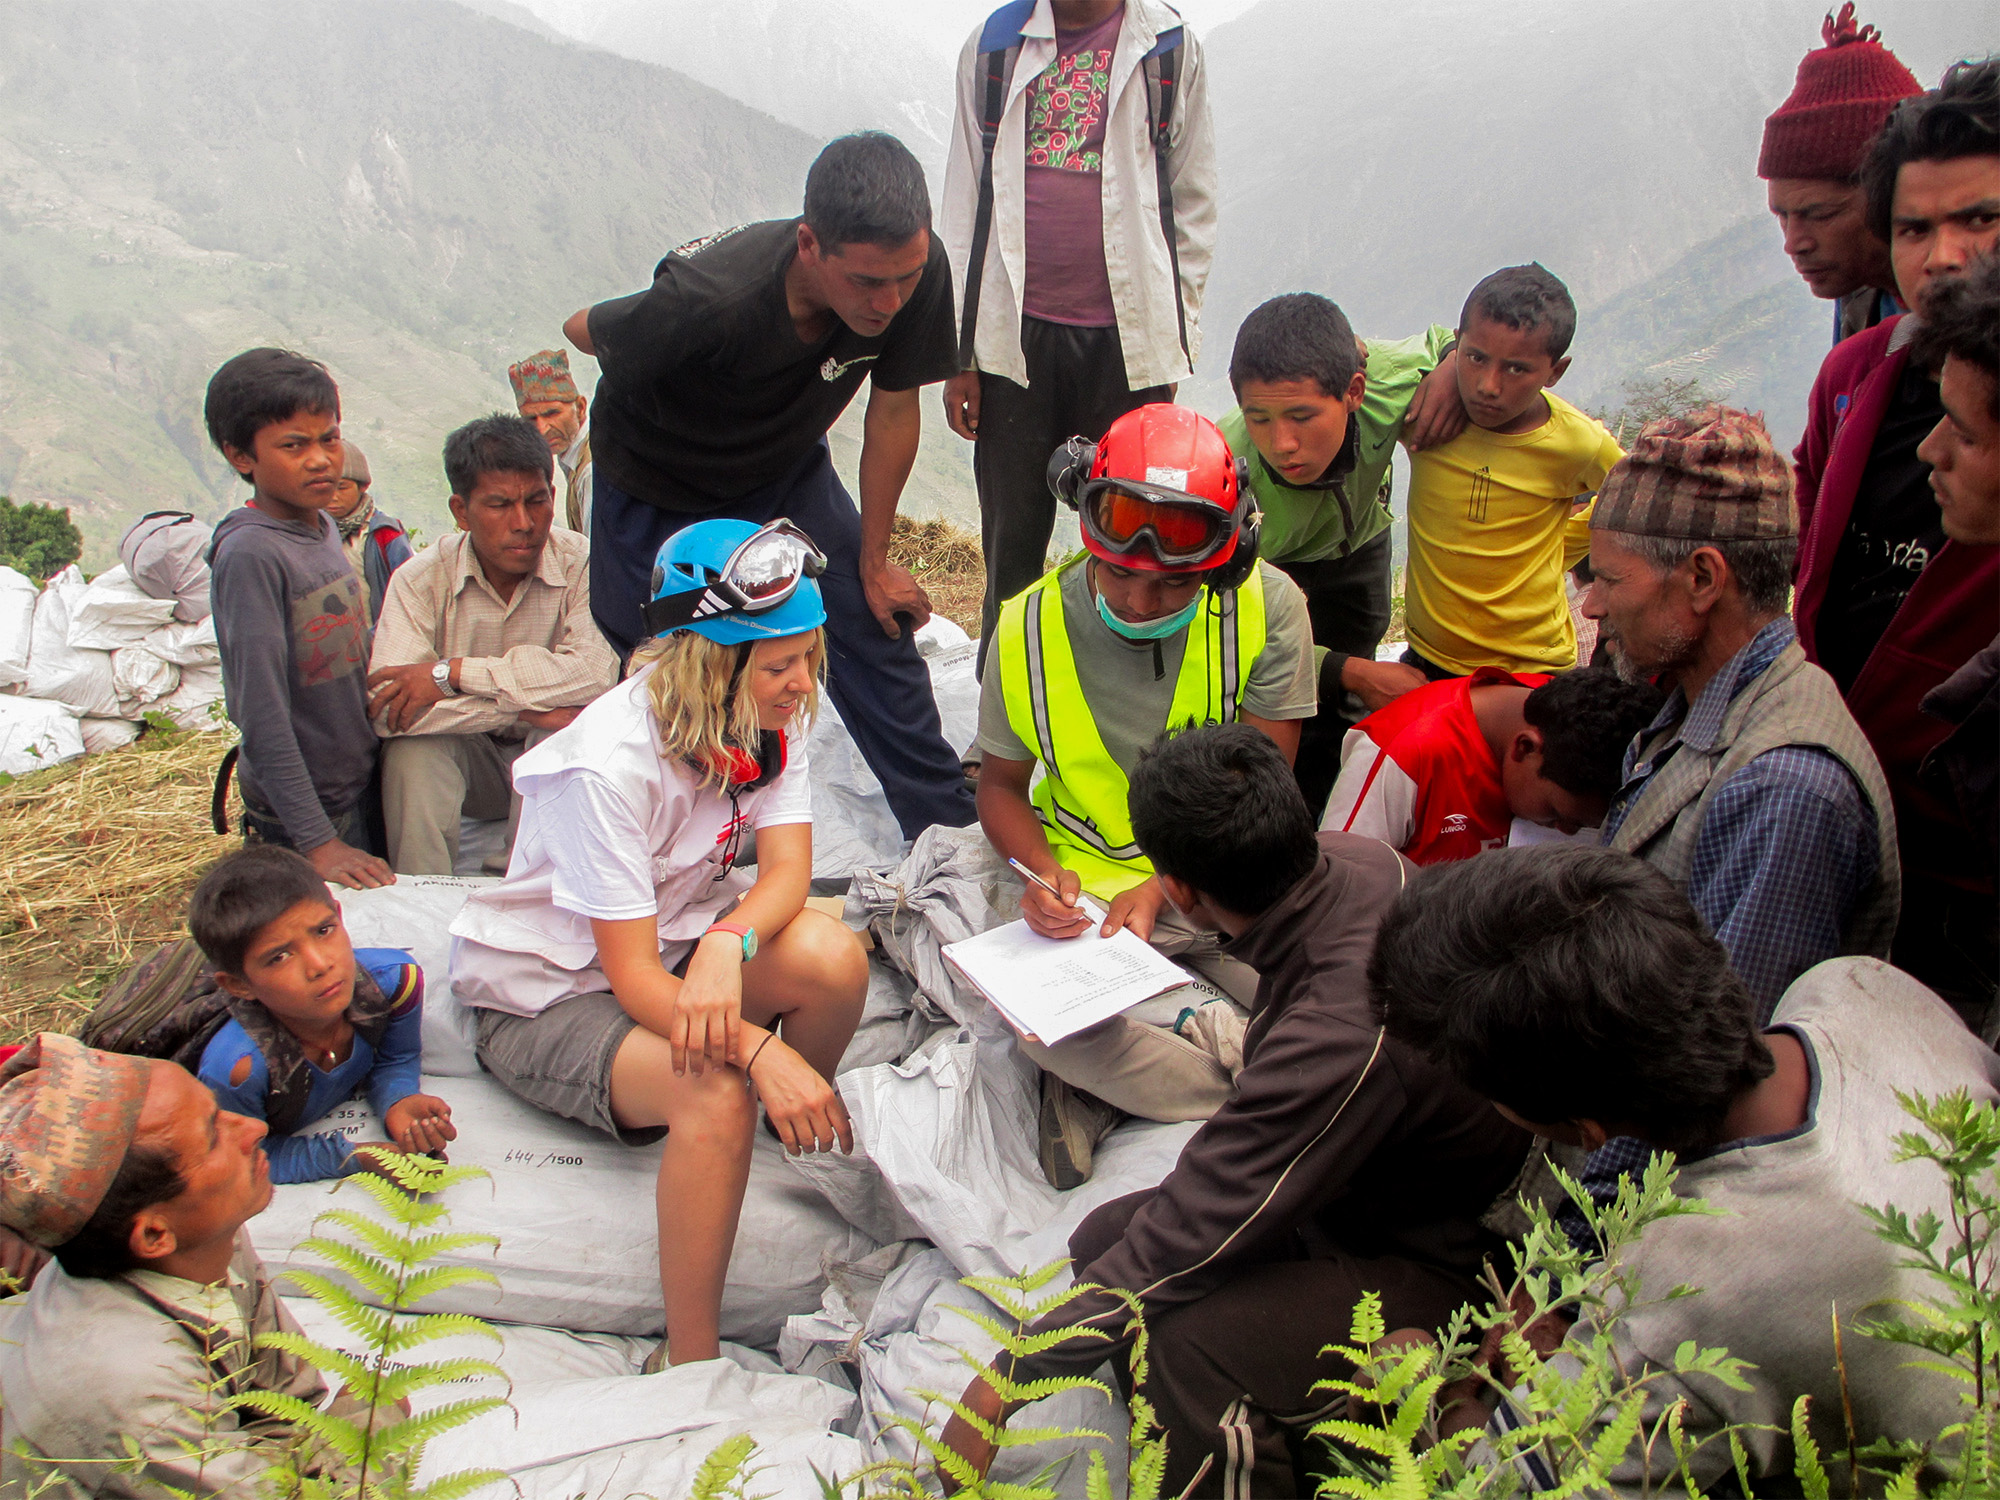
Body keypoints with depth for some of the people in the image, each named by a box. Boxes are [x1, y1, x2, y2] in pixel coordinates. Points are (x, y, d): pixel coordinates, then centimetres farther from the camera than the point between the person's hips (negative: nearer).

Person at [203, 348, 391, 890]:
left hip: (365, 787, 8)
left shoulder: (325, 526, 4)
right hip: (302, 811, -8)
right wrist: (318, 843, -24)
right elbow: (263, 718, -23)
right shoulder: (249, 553, -21)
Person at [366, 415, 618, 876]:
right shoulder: (421, 580, -12)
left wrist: (452, 674, -30)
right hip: (465, 758, 1)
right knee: (413, 748, -29)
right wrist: (525, 709, -32)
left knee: (569, 732, -32)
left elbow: (598, 672, -33)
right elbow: (386, 708, -25)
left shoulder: (580, 563, -15)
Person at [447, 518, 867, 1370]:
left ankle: (803, 1141, 3)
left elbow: (787, 868, -15)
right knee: (716, 1093, -35)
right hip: (547, 994, -6)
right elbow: (631, 977, -27)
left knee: (834, 958, -26)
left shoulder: (773, 715, -10)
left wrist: (727, 943, -38)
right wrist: (761, 1050, -41)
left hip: (681, 932, 6)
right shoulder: (608, 764, -29)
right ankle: (689, 1366, -20)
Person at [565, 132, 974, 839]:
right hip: (659, 487, -3)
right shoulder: (709, 302, -41)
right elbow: (586, 329, -18)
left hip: (786, 468, 3)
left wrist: (874, 559, -3)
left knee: (876, 626, -4)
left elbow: (893, 407, -12)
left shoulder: (919, 271, -29)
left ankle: (950, 829, 8)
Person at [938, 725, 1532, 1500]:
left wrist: (1001, 1387, -20)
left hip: (1437, 1268, -9)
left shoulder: (1345, 1033, -38)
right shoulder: (1352, 858, -15)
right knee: (1103, 1237, -5)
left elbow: (1188, 1234, -30)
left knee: (1189, 1346, -33)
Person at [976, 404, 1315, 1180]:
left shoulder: (1266, 607, -11)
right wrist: (1044, 872, -16)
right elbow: (1001, 783, 5)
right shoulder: (1033, 625, -7)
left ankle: (1106, 1082, -12)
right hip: (1090, 880, -1)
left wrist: (1164, 886, -20)